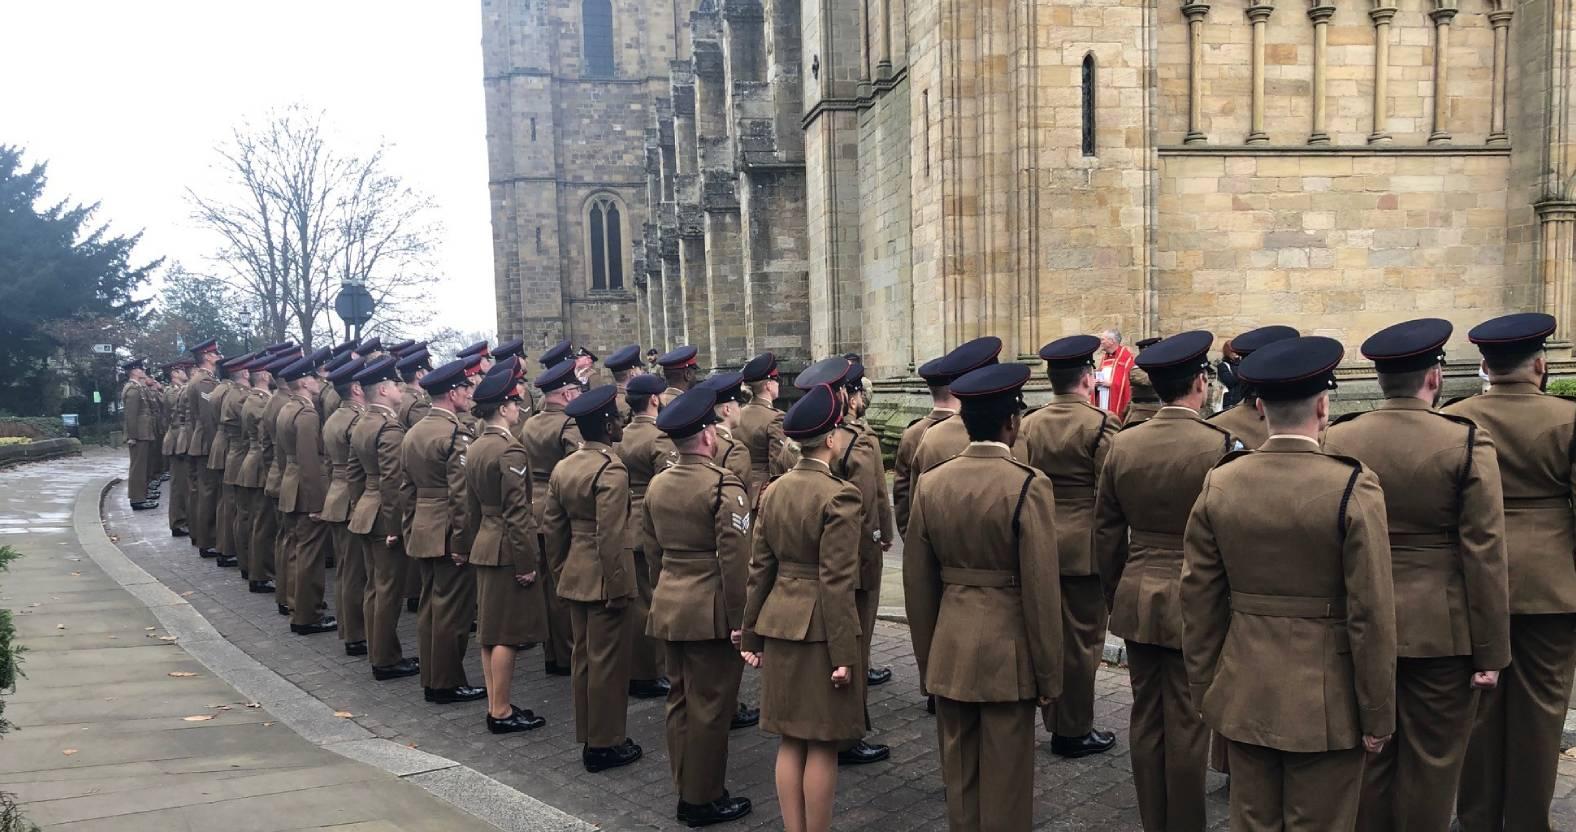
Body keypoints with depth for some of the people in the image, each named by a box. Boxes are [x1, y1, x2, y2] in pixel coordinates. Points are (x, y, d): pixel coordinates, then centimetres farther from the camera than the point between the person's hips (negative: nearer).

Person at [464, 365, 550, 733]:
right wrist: (527, 562, -18)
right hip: (508, 550, -9)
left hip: (484, 547, 9)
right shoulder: (510, 450, -19)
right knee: (507, 633, -2)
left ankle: (495, 706, 21)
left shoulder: (475, 448, 9)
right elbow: (517, 513, -21)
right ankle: (501, 712, 5)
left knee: (490, 630, 13)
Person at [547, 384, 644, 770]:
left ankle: (588, 737, 26)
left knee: (584, 657, 16)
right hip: (603, 580, -8)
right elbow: (611, 537, -22)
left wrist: (559, 574, 20)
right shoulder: (611, 471, -18)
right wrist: (618, 588, -16)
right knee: (608, 661, 2)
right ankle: (605, 745, 12)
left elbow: (551, 529, 12)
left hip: (574, 577, 8)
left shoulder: (562, 468, 7)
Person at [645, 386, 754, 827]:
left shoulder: (657, 485, 7)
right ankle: (703, 800, 13)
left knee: (681, 701, 16)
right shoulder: (723, 486, -16)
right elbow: (735, 559, -19)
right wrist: (740, 620, -14)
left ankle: (686, 792, 27)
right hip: (711, 612, -8)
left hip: (669, 606, 8)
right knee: (710, 707, 3)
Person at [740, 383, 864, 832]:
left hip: (780, 624, 7)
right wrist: (843, 655, -14)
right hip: (821, 630, -7)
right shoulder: (839, 496, -16)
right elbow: (837, 584, -18)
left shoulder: (774, 491, 5)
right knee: (822, 744, 4)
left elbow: (759, 569, 9)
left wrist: (751, 635, 15)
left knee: (790, 740, 13)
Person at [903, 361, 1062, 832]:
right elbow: (1042, 591, -14)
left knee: (959, 776, 15)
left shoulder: (931, 483, 0)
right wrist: (1049, 674, -3)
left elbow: (918, 584, 5)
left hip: (949, 654, 5)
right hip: (1007, 654, -4)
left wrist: (926, 660, 15)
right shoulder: (1028, 487, -15)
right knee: (1006, 783, 8)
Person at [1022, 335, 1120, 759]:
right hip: (1084, 547, -6)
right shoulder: (1099, 424, -14)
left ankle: (1055, 722, 27)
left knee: (1050, 636, 16)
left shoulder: (1029, 424, 1)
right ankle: (1076, 731, 13)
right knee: (1082, 641, 5)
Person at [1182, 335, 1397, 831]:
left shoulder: (1220, 484, -3)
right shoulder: (1352, 488, -15)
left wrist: (1204, 690, 12)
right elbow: (1371, 615, -13)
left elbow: (1198, 599, 1)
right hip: (1326, 701, -3)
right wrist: (1377, 716, -2)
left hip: (1243, 696, 4)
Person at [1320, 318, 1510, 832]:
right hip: (1442, 632, -3)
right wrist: (1491, 651, -4)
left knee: (1367, 756, 15)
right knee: (1431, 761, 10)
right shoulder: (1467, 443, -12)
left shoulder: (1336, 440, -3)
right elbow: (1485, 556, -11)